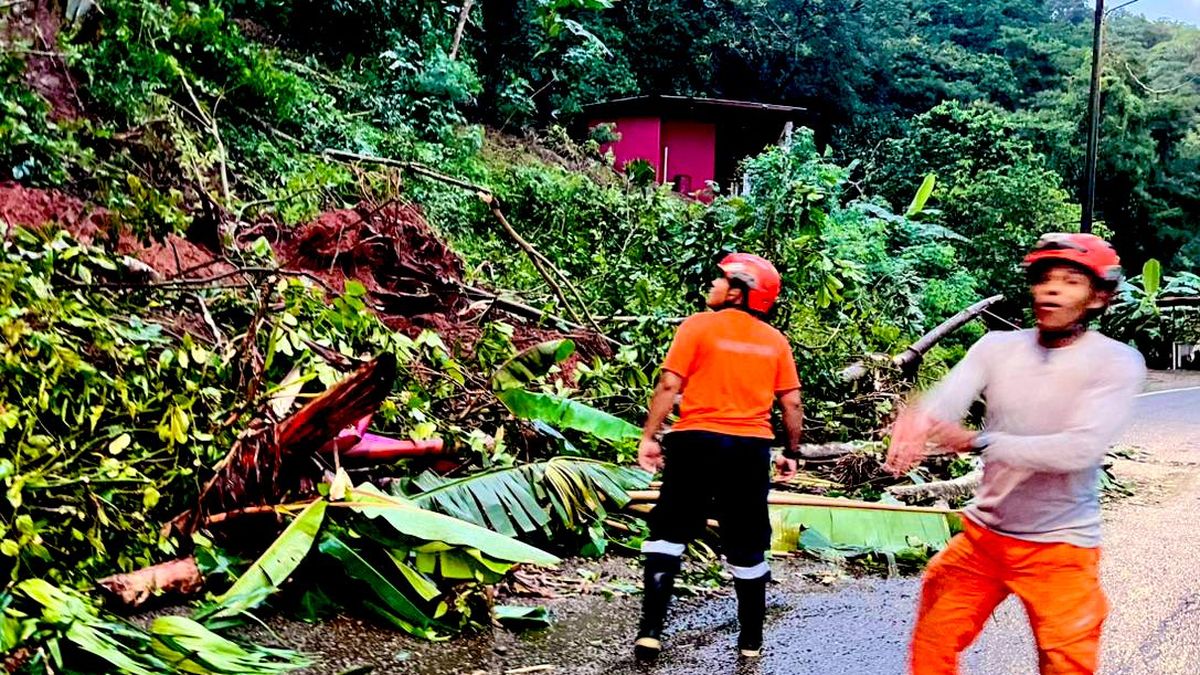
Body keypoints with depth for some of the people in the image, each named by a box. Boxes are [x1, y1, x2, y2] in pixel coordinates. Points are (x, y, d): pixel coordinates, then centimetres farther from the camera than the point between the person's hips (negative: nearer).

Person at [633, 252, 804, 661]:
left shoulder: (699, 326, -4)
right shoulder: (775, 341, 6)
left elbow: (669, 386, -9)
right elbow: (792, 403, 4)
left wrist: (648, 437, -5)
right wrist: (791, 452, 15)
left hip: (697, 442, -3)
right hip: (751, 449, 3)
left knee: (668, 534, 7)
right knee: (746, 547, 14)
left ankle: (651, 630, 0)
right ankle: (751, 639, 23)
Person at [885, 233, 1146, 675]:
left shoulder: (1117, 363, -12)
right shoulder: (997, 347, -1)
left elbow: (1081, 449, -26)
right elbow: (945, 400, -18)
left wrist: (976, 442, -34)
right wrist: (915, 425, -43)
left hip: (1060, 545, -4)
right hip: (982, 533, 4)